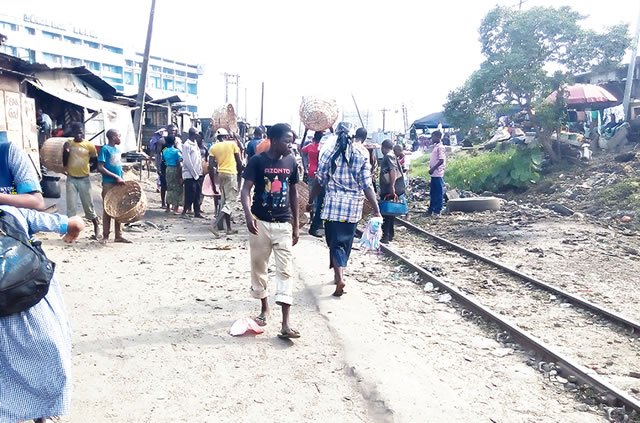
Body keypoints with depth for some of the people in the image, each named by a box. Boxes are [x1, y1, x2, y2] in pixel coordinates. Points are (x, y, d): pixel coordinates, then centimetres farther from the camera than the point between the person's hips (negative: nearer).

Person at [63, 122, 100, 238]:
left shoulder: (89, 145, -3)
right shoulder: (68, 144, 0)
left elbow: (95, 160, 10)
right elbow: (64, 162, 0)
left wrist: (88, 168, 0)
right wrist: (66, 151, -14)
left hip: (84, 179, -1)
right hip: (71, 179, 1)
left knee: (88, 205, 7)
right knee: (70, 205, 2)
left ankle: (96, 225, 25)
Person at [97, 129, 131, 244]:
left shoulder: (118, 150, 16)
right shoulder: (105, 149, -6)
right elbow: (100, 168, -13)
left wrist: (122, 178, 8)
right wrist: (116, 177, -16)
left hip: (119, 184, 7)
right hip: (109, 183, -7)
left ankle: (118, 235, 14)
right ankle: (105, 236, 7)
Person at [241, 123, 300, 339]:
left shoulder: (291, 162, 4)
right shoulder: (257, 161, -7)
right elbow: (246, 189, -13)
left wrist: (296, 224, 11)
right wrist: (248, 214, -32)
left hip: (283, 224, 2)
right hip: (260, 222, -2)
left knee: (285, 271, -4)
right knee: (259, 267, 11)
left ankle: (285, 324, -4)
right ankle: (264, 308, 33)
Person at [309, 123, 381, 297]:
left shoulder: (328, 154, -3)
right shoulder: (361, 157, -2)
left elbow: (319, 181, 1)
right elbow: (367, 186, -6)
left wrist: (310, 201, 14)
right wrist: (376, 210, -3)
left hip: (332, 204, -1)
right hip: (353, 207, 1)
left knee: (335, 242, 3)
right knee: (345, 242, 16)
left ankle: (339, 277, -14)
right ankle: (339, 274, 32)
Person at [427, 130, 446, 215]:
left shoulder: (440, 147, -13)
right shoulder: (435, 146, 15)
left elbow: (441, 160, -20)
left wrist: (433, 168, -20)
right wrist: (431, 168, 13)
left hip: (438, 174, -9)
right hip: (434, 173, 9)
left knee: (439, 192, -2)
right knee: (433, 192, 14)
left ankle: (437, 210, 4)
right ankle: (431, 209, 22)